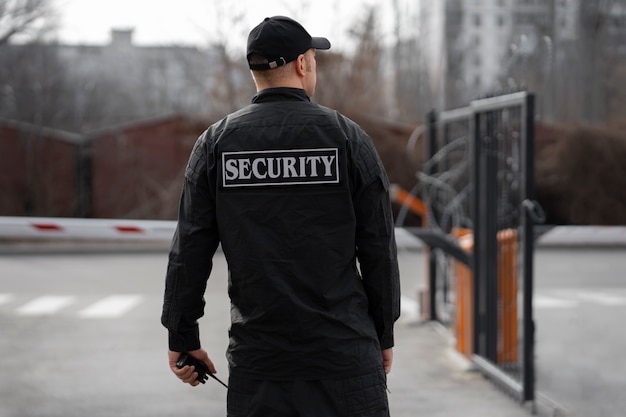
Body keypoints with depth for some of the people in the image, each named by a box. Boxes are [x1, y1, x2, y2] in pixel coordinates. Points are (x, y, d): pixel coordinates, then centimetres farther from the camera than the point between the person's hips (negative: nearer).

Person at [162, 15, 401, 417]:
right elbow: (378, 248, 0)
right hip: (344, 353, -2)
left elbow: (190, 250, 2)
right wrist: (384, 335, 11)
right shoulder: (347, 136, -1)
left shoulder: (216, 142, 3)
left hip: (257, 362, 2)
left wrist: (183, 337, 11)